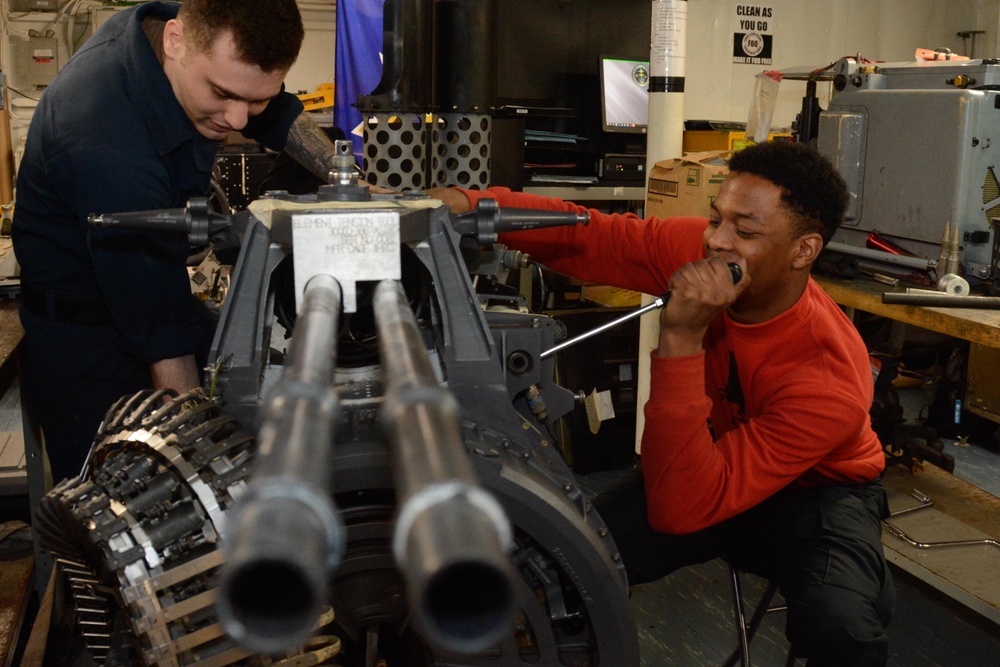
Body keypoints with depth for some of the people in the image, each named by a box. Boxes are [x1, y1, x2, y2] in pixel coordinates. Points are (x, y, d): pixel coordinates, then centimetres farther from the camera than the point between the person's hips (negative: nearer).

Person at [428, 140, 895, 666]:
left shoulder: (829, 381, -35)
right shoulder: (699, 249, -22)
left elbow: (681, 511, -40)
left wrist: (682, 340, -48)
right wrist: (470, 205, -32)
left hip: (816, 489, -3)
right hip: (710, 459, 4)